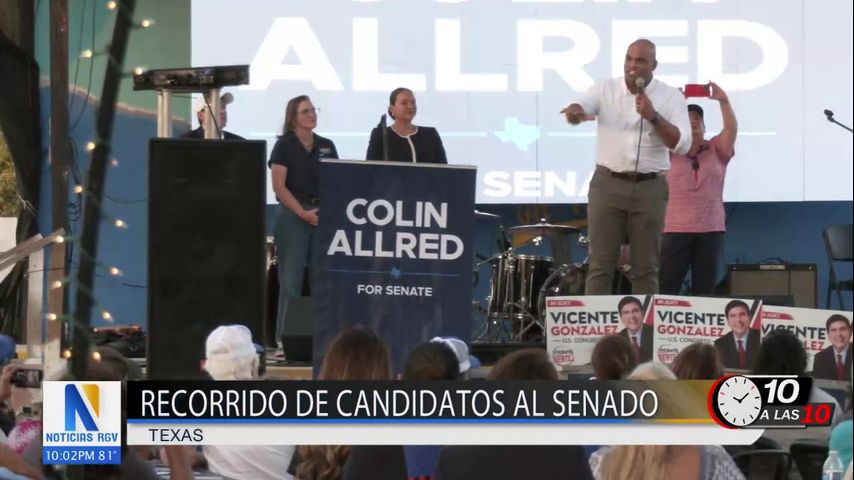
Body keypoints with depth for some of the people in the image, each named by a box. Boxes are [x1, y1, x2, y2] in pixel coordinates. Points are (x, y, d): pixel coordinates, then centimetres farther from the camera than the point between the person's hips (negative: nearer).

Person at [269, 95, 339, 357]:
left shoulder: (327, 146, 12)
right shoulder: (284, 146, -1)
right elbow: (279, 186, -8)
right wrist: (303, 213, -14)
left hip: (323, 215, 4)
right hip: (293, 215, -4)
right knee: (291, 280, -4)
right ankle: (284, 340, -1)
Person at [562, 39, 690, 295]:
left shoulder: (671, 97, -1)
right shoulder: (605, 89, 2)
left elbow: (682, 144, -9)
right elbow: (581, 106, -17)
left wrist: (653, 116, -20)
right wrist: (575, 112, -41)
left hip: (649, 188, 0)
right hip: (608, 184, 0)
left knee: (646, 267, 4)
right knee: (600, 264, 0)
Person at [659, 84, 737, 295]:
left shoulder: (716, 150, 12)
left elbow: (731, 129, -4)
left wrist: (724, 102, -17)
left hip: (711, 229, 1)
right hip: (676, 229, -1)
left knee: (704, 290, 2)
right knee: (667, 287, -6)